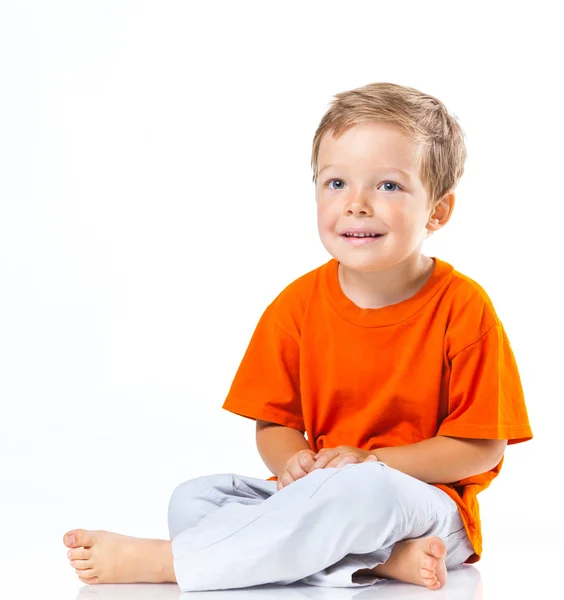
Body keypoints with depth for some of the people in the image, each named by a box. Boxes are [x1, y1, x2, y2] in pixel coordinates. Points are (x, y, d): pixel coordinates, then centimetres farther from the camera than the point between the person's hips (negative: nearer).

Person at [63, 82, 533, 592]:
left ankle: (158, 560, -29)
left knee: (361, 492, -39)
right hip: (319, 494, 5)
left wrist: (372, 461, -18)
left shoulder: (462, 307, -9)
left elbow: (483, 446, -8)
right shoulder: (297, 304, 2)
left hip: (426, 504, -4)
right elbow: (274, 422, 7)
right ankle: (379, 560, -32)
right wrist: (293, 463, -17)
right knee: (193, 499, -18)